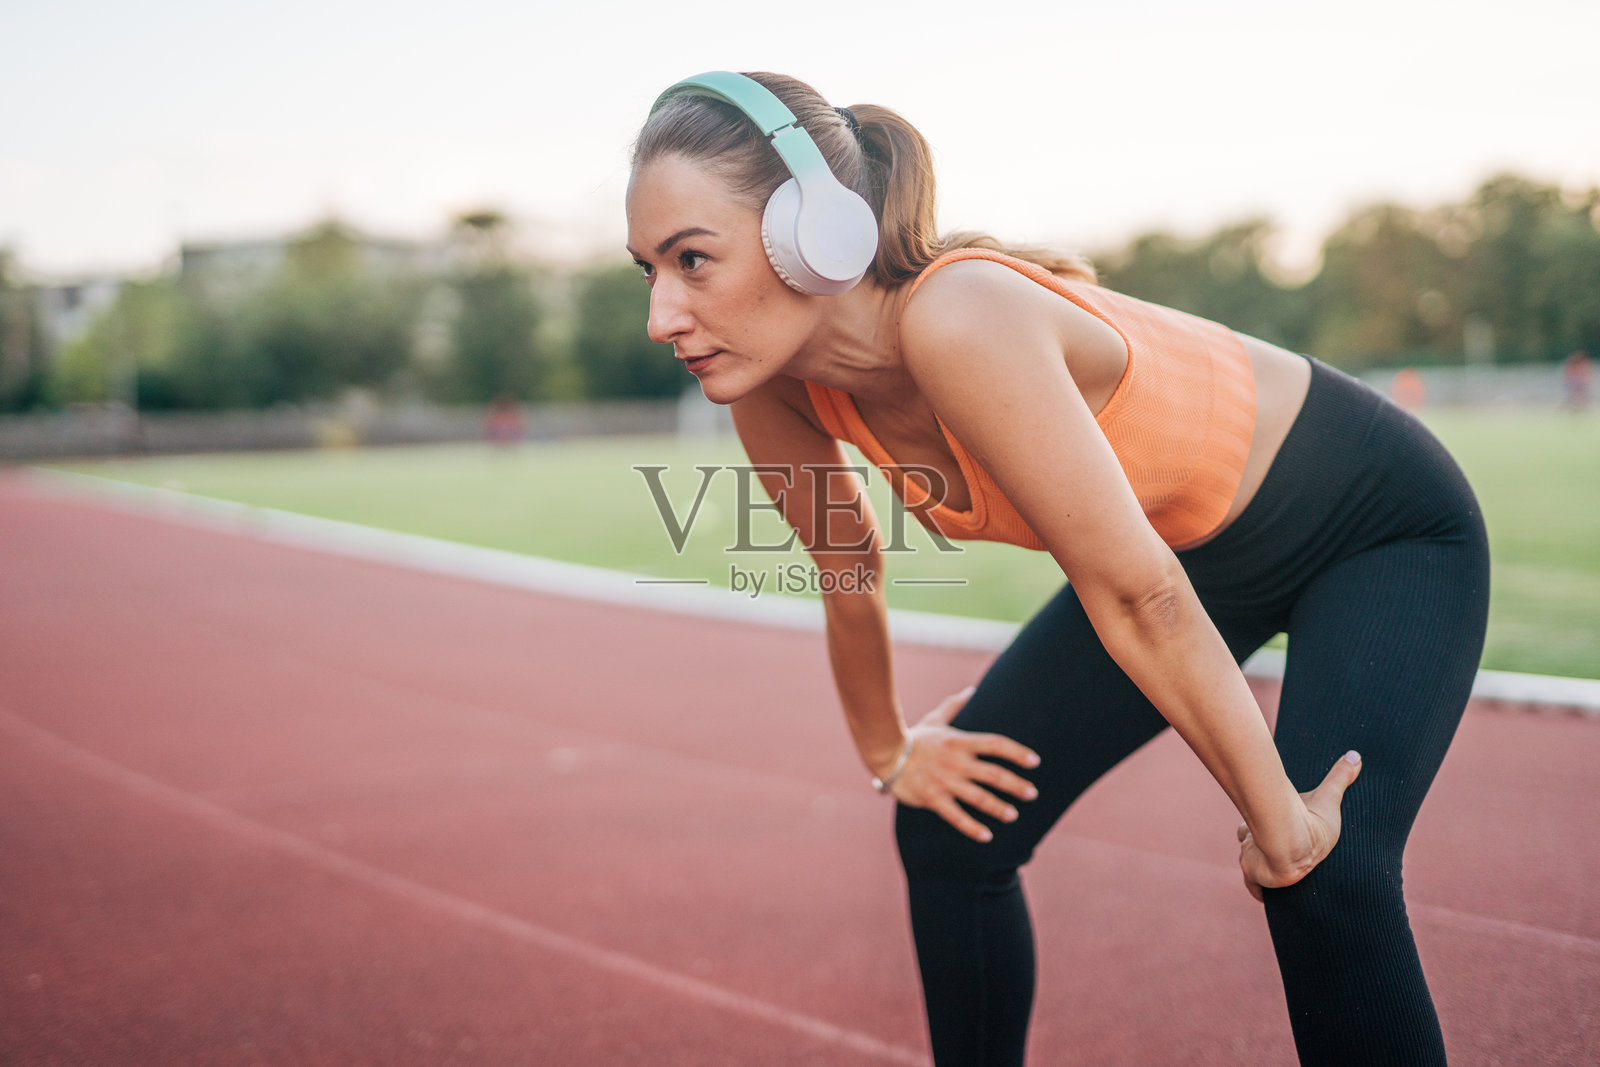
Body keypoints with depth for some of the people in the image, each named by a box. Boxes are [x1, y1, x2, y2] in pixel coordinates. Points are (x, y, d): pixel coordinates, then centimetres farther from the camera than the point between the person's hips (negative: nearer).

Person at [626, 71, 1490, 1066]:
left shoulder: (958, 324, -39)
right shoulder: (773, 381, -17)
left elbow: (1139, 599, -33)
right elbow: (849, 571, 1)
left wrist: (1280, 824, -23)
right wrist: (887, 749, 14)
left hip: (1382, 527, -7)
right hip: (1190, 541, 7)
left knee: (1328, 877, -25)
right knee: (952, 828, 3)